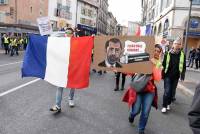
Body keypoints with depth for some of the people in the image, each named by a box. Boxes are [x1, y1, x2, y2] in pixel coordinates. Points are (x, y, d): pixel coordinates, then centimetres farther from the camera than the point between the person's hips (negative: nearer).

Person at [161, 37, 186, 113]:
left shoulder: (182, 55, 0)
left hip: (176, 76, 3)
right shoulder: (168, 53, -6)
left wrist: (182, 75, 1)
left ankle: (168, 104, 28)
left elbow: (184, 66, 7)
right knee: (167, 91, -6)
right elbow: (164, 64, -1)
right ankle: (164, 106, 4)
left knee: (172, 91, 11)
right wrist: (162, 74, -1)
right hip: (168, 75, -2)